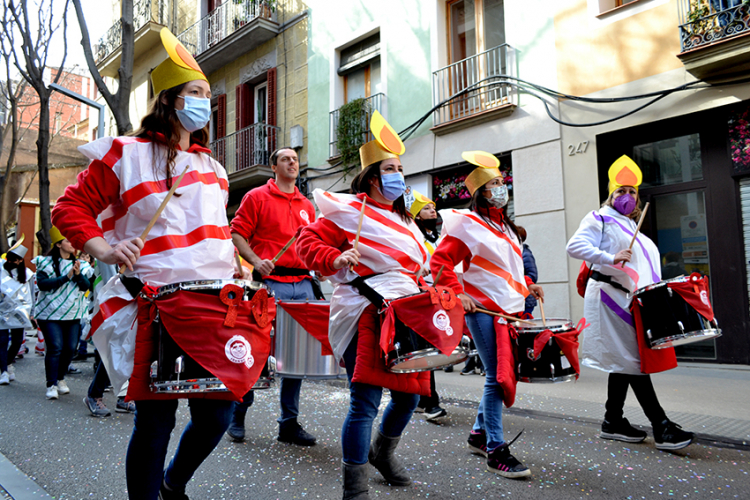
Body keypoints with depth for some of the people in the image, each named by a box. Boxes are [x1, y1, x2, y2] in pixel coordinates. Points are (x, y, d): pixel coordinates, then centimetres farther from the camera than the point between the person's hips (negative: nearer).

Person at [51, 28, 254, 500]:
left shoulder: (212, 167, 21)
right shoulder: (126, 155, 3)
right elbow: (71, 208, 4)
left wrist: (234, 263, 16)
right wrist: (103, 250, -11)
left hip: (215, 303, 5)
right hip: (158, 307, -5)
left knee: (217, 415, 6)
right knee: (156, 420, 1)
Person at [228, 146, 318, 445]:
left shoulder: (307, 205, 19)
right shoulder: (257, 197, 4)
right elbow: (237, 233, -1)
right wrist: (256, 261, -15)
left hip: (303, 284, 5)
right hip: (270, 283, -5)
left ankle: (289, 423, 17)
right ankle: (237, 416, 20)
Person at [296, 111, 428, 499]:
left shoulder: (405, 222, 23)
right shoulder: (352, 210, -2)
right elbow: (309, 242, -6)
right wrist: (335, 260, -22)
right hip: (366, 314, -8)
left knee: (410, 394, 14)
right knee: (365, 402, -8)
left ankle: (383, 451, 42)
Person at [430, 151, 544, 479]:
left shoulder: (505, 226, 20)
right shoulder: (467, 223, -6)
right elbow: (440, 262, -10)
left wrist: (527, 285, 15)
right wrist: (458, 293, -19)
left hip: (509, 309, 9)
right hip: (483, 308, -8)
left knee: (504, 374, 12)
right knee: (497, 377, -9)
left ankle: (479, 433, 29)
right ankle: (496, 451, 0)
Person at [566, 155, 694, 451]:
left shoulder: (632, 227, 23)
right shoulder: (600, 219, -2)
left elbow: (644, 267, 28)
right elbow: (575, 246, -17)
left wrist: (656, 289, 12)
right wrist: (611, 258, -26)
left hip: (629, 299, 9)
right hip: (610, 296, -9)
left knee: (624, 361, 10)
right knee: (633, 360, -9)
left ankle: (613, 422, 18)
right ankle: (661, 427, -6)